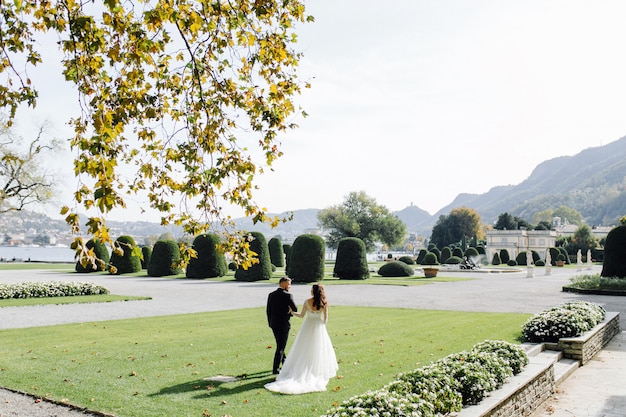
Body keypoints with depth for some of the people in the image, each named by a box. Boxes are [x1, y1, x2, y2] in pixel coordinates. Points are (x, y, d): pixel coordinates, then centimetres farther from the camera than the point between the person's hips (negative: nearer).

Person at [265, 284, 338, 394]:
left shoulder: (307, 302, -11)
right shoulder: (324, 303, -9)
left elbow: (301, 315, -3)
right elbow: (326, 318, -2)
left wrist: (292, 312, 11)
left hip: (308, 327, 0)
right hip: (319, 327, 0)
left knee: (304, 350, 9)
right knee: (319, 350, 11)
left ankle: (302, 371, 9)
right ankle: (318, 371, 12)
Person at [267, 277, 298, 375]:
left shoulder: (271, 295, 3)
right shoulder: (287, 295, -14)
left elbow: (268, 311, 6)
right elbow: (295, 309, -12)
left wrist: (270, 322, 16)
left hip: (274, 324, 6)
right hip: (284, 324, -6)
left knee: (280, 344, 22)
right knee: (281, 347, 2)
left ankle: (284, 363, 36)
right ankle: (275, 369, 3)